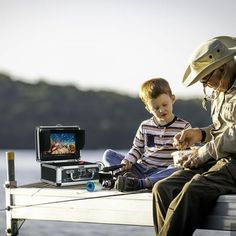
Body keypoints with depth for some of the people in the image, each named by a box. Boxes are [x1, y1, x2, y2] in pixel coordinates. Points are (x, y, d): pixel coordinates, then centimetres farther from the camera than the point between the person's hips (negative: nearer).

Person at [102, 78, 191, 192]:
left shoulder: (184, 127, 0)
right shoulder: (145, 126, 11)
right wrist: (128, 161, -3)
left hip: (163, 171, -4)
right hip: (141, 168, 4)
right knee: (108, 154, -5)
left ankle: (138, 183, -43)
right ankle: (129, 175, -32)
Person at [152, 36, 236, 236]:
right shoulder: (219, 90, 19)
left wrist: (205, 152, -11)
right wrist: (201, 134, 10)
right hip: (219, 160, 9)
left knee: (193, 191, -32)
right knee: (163, 188, -13)